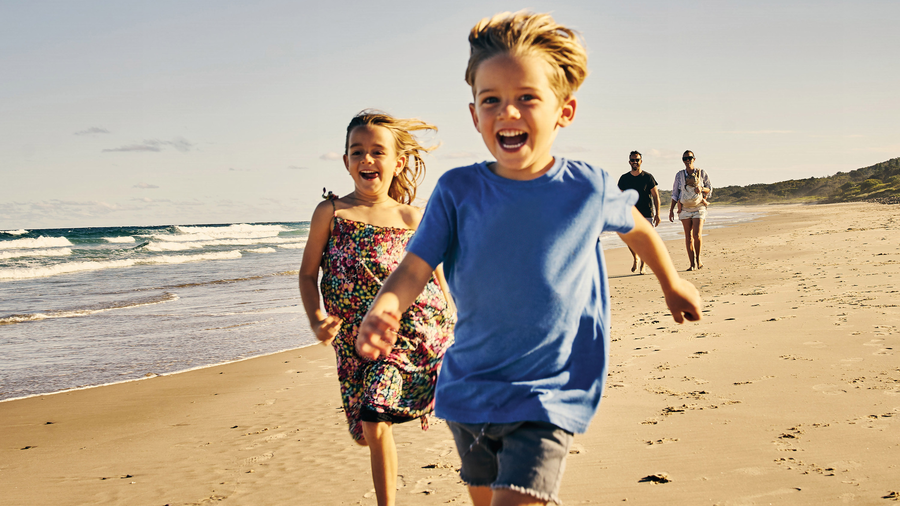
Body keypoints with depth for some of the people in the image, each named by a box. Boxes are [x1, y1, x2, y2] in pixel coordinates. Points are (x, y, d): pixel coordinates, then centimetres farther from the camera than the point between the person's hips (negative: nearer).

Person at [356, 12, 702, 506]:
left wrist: (672, 284, 27)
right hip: (467, 388, 3)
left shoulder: (588, 189, -10)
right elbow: (415, 266, -14)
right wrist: (384, 307, -37)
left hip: (548, 396, -3)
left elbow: (636, 227, 11)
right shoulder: (457, 191, -9)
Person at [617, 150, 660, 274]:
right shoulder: (624, 178, 6)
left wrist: (657, 214, -7)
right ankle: (635, 258, 21)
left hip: (647, 214, -1)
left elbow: (656, 196, 0)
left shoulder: (648, 177, 0)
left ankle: (642, 265, 11)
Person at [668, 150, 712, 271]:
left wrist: (701, 189, -13)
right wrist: (671, 210, 6)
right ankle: (692, 264, 5)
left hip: (698, 208, -2)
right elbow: (675, 193, 11)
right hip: (685, 208, 2)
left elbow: (710, 189, 9)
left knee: (697, 235, -14)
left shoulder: (702, 173, 4)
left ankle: (698, 259, 8)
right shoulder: (679, 175, 8)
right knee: (688, 236, 0)